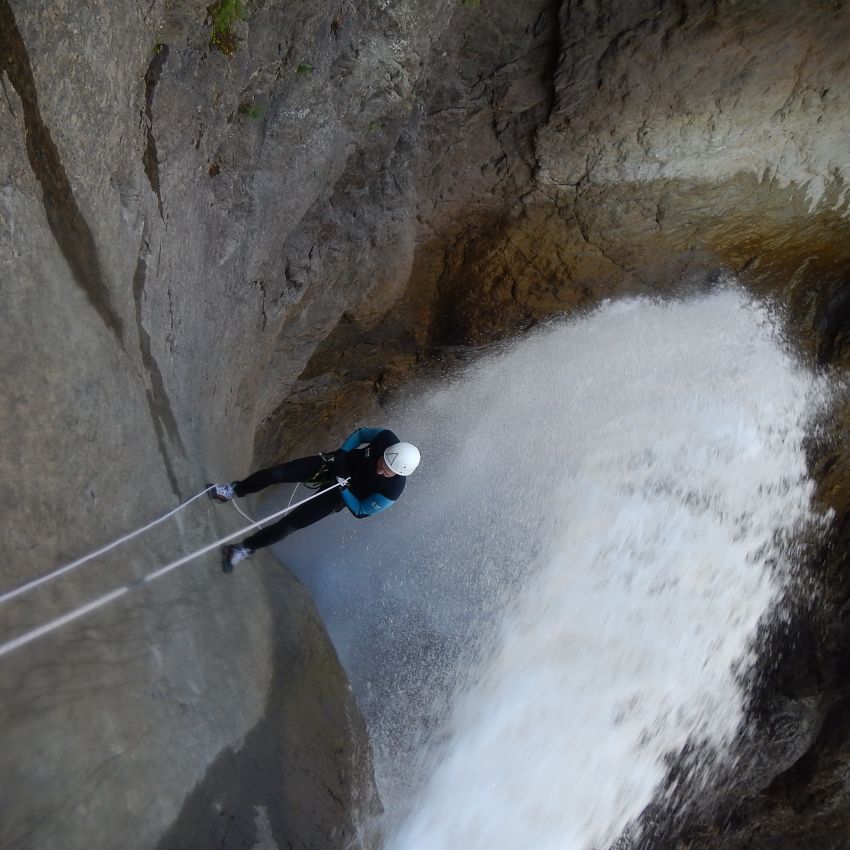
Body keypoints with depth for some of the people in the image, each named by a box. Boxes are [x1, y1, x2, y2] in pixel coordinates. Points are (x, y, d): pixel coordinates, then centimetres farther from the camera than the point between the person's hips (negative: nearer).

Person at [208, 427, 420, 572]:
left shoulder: (392, 491, -32)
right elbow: (360, 433, -4)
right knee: (275, 473, -7)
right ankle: (233, 491, 20)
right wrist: (341, 454, -15)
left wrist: (343, 488, -26)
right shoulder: (386, 437, -27)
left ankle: (246, 548, 13)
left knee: (291, 523, -11)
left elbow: (361, 511, -16)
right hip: (333, 464, 3)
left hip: (343, 495, -3)